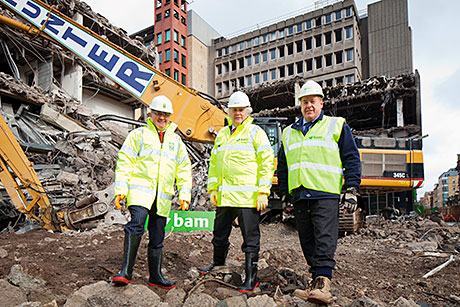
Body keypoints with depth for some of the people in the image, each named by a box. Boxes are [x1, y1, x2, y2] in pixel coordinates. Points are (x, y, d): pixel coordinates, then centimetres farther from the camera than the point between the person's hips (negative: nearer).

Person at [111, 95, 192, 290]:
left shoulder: (176, 140, 19)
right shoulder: (138, 134, 8)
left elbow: (184, 170, 19)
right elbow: (124, 162, 2)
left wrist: (184, 195, 9)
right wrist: (121, 189, -8)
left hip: (163, 197, 4)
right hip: (140, 190, -4)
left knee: (157, 237, 8)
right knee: (136, 224, -26)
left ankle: (155, 277, 20)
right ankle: (126, 272, -21)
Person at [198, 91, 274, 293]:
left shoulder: (256, 132, 0)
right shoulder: (222, 134, 18)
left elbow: (267, 161, -6)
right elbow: (213, 162, 21)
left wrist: (263, 192, -12)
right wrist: (212, 187, 12)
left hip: (248, 196, -6)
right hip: (224, 195, 6)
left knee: (250, 238, 1)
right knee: (220, 233, 19)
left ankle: (251, 277, 12)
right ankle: (218, 264, 41)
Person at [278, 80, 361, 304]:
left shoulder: (337, 126, 9)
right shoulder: (289, 133, 21)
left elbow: (352, 159, 5)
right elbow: (282, 166, 25)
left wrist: (351, 189, -4)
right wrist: (284, 192, 18)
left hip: (325, 194, -5)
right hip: (299, 195, 5)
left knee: (325, 239, -13)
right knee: (307, 241, 7)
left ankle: (323, 284, -15)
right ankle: (318, 281, 16)